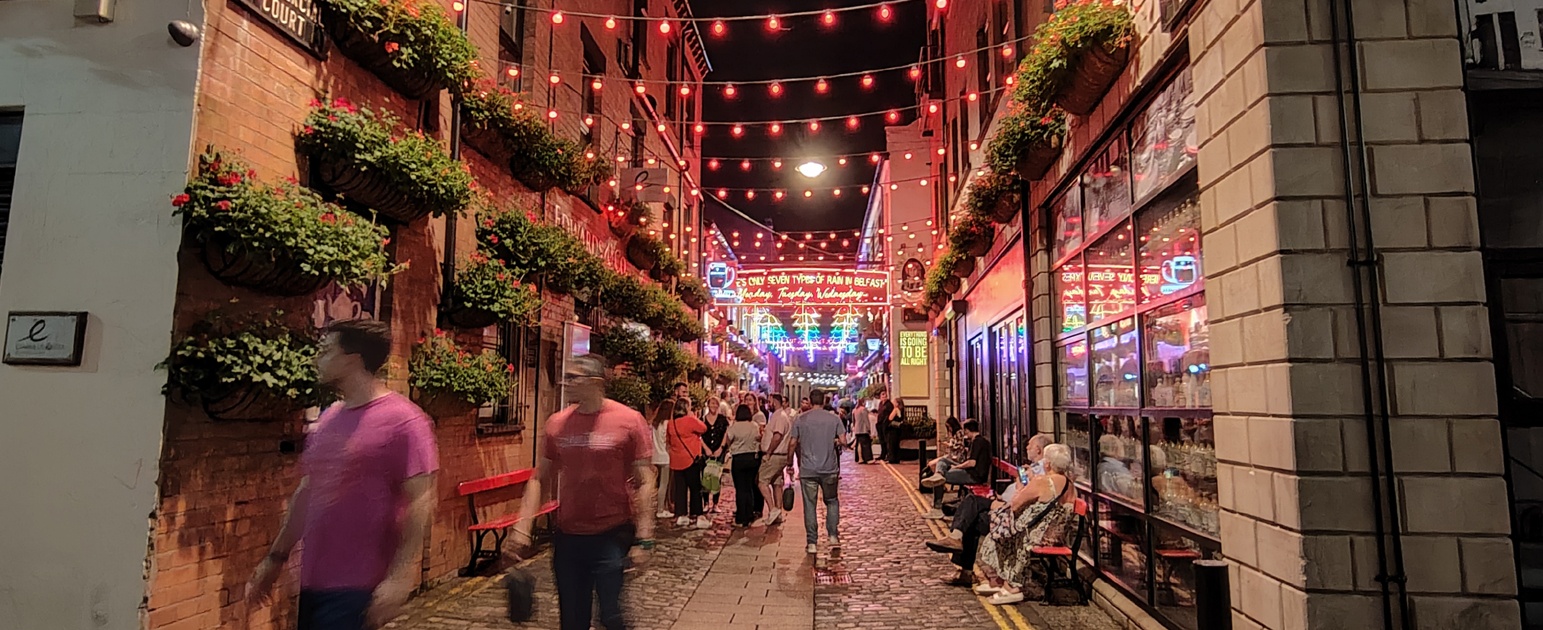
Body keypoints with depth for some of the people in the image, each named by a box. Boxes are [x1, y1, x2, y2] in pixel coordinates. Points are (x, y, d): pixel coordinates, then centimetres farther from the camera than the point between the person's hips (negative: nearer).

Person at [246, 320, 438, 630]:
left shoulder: (404, 421, -16)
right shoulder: (327, 418, 8)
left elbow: (421, 503, -19)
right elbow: (306, 493, 17)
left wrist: (399, 578, -23)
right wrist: (275, 557, 18)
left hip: (357, 587, -7)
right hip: (313, 581, 8)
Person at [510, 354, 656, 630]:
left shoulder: (629, 420, -11)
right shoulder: (556, 423, 1)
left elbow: (644, 483, -10)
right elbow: (539, 479, 9)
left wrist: (644, 539, -13)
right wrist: (522, 528, 1)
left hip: (612, 536, -4)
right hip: (567, 536, 4)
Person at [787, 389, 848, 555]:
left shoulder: (800, 420, -1)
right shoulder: (834, 418, 0)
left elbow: (793, 444, -1)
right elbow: (843, 441, -4)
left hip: (808, 470, -1)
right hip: (830, 469, 1)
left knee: (810, 505, 5)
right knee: (831, 501, 17)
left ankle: (812, 543, 8)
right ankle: (833, 536, 8)